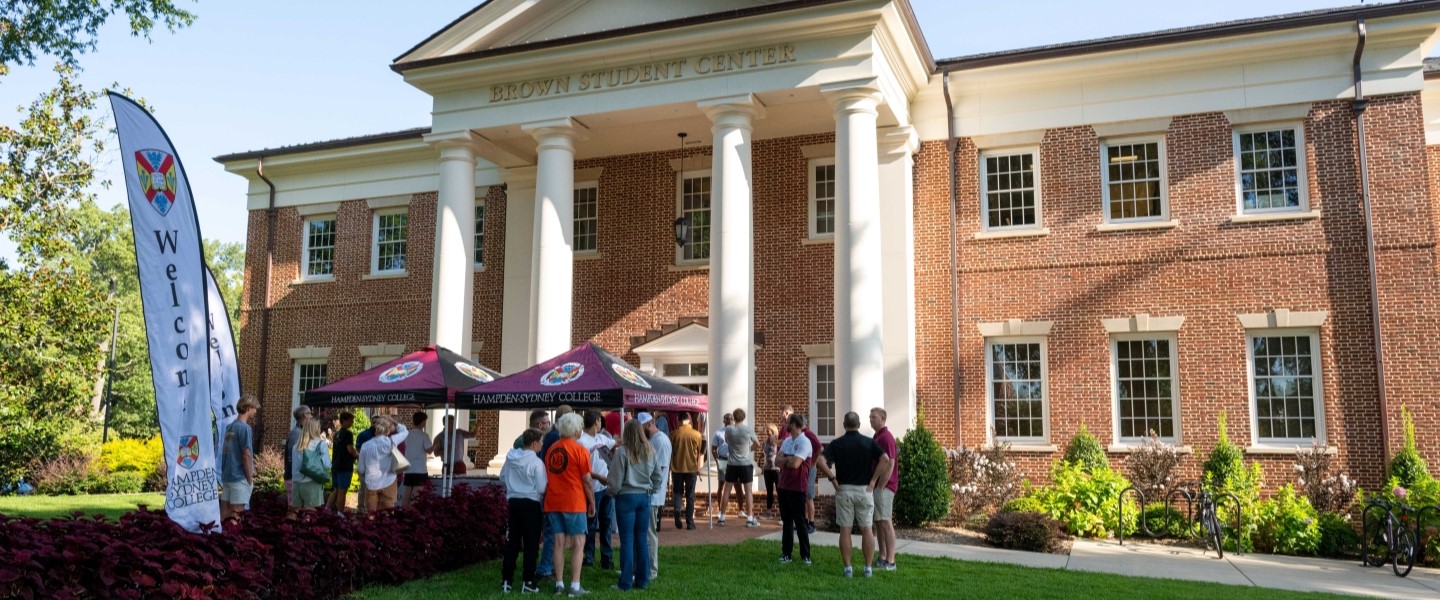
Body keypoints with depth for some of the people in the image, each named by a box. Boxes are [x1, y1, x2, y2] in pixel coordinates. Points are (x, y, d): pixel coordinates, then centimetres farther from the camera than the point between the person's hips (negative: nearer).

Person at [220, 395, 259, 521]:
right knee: (236, 513, -5)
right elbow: (246, 455, -16)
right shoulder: (245, 428, -14)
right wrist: (250, 478, -10)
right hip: (240, 477, -8)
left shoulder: (229, 426, 11)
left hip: (227, 475, 8)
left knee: (224, 512, 9)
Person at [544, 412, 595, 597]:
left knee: (559, 543, 10)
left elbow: (548, 476, 14)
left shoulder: (551, 449, 9)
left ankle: (559, 584, 10)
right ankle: (575, 586, -3)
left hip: (553, 502, 6)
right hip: (574, 503, -6)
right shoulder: (580, 450, -9)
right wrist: (592, 502, 1)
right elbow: (586, 480, -9)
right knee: (578, 544, 0)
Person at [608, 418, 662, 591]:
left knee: (627, 540, 1)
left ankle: (625, 583, 5)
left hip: (626, 497, -4)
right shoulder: (650, 451, 3)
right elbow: (658, 476, 9)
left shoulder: (622, 452, -12)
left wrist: (610, 492, 7)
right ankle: (642, 580, 15)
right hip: (645, 497, 4)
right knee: (642, 539, 10)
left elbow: (616, 481, -11)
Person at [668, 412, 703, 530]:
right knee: (690, 495, 8)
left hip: (677, 468, 0)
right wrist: (698, 468, 14)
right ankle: (690, 522, 8)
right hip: (691, 468, 0)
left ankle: (677, 509, -13)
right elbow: (700, 453, 2)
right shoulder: (697, 434, -4)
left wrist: (669, 467, 13)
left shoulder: (674, 434, -6)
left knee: (678, 492, 14)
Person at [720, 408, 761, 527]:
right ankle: (750, 519, 1)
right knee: (748, 491, 4)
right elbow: (758, 445, 3)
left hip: (732, 464, 1)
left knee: (726, 490, 9)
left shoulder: (728, 429, -6)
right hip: (746, 464, -1)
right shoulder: (749, 430, -8)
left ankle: (722, 517, 12)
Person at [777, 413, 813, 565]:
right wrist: (789, 459, -14)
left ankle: (805, 555, 9)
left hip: (797, 488, -7)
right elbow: (778, 461, 4)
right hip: (784, 485, 7)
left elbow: (795, 463, -23)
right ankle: (786, 553, 17)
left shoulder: (804, 442, -15)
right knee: (786, 521, 11)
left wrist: (784, 461, -4)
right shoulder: (787, 441, 11)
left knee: (799, 522, 0)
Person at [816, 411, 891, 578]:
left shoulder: (837, 443, -1)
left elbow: (820, 461, -14)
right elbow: (885, 459, -13)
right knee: (866, 529, 8)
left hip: (844, 490, 0)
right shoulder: (869, 442, 0)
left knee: (845, 530, 5)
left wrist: (833, 479, -6)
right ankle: (868, 568, 9)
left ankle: (848, 568, 6)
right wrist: (873, 480, -8)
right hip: (864, 490, 0)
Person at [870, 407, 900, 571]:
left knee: (886, 522, -8)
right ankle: (881, 557, 18)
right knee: (878, 522, 12)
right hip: (876, 485, 10)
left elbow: (890, 463, -19)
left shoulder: (886, 437, -14)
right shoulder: (877, 437, 16)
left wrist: (882, 484, -20)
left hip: (884, 486, -10)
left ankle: (890, 561, -6)